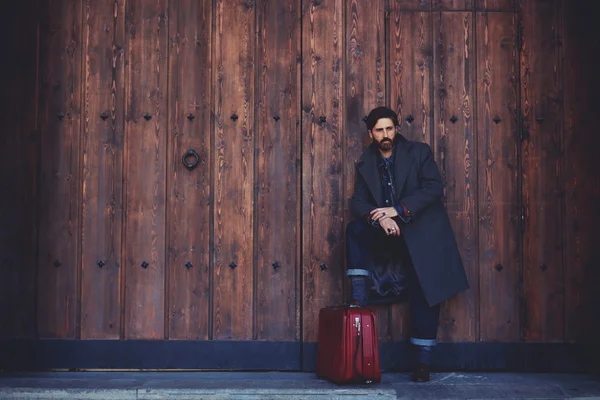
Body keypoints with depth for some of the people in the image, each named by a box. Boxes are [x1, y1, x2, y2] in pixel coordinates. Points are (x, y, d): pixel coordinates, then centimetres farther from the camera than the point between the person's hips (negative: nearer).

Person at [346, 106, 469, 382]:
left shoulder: (419, 152, 1)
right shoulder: (365, 163, 7)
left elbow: (434, 188, -12)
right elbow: (358, 202, -2)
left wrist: (398, 210, -22)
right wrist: (380, 218, -23)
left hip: (420, 231, -2)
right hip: (385, 231, 3)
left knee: (423, 293, -8)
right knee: (355, 230, -25)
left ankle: (422, 360, 1)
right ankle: (359, 298, -23)